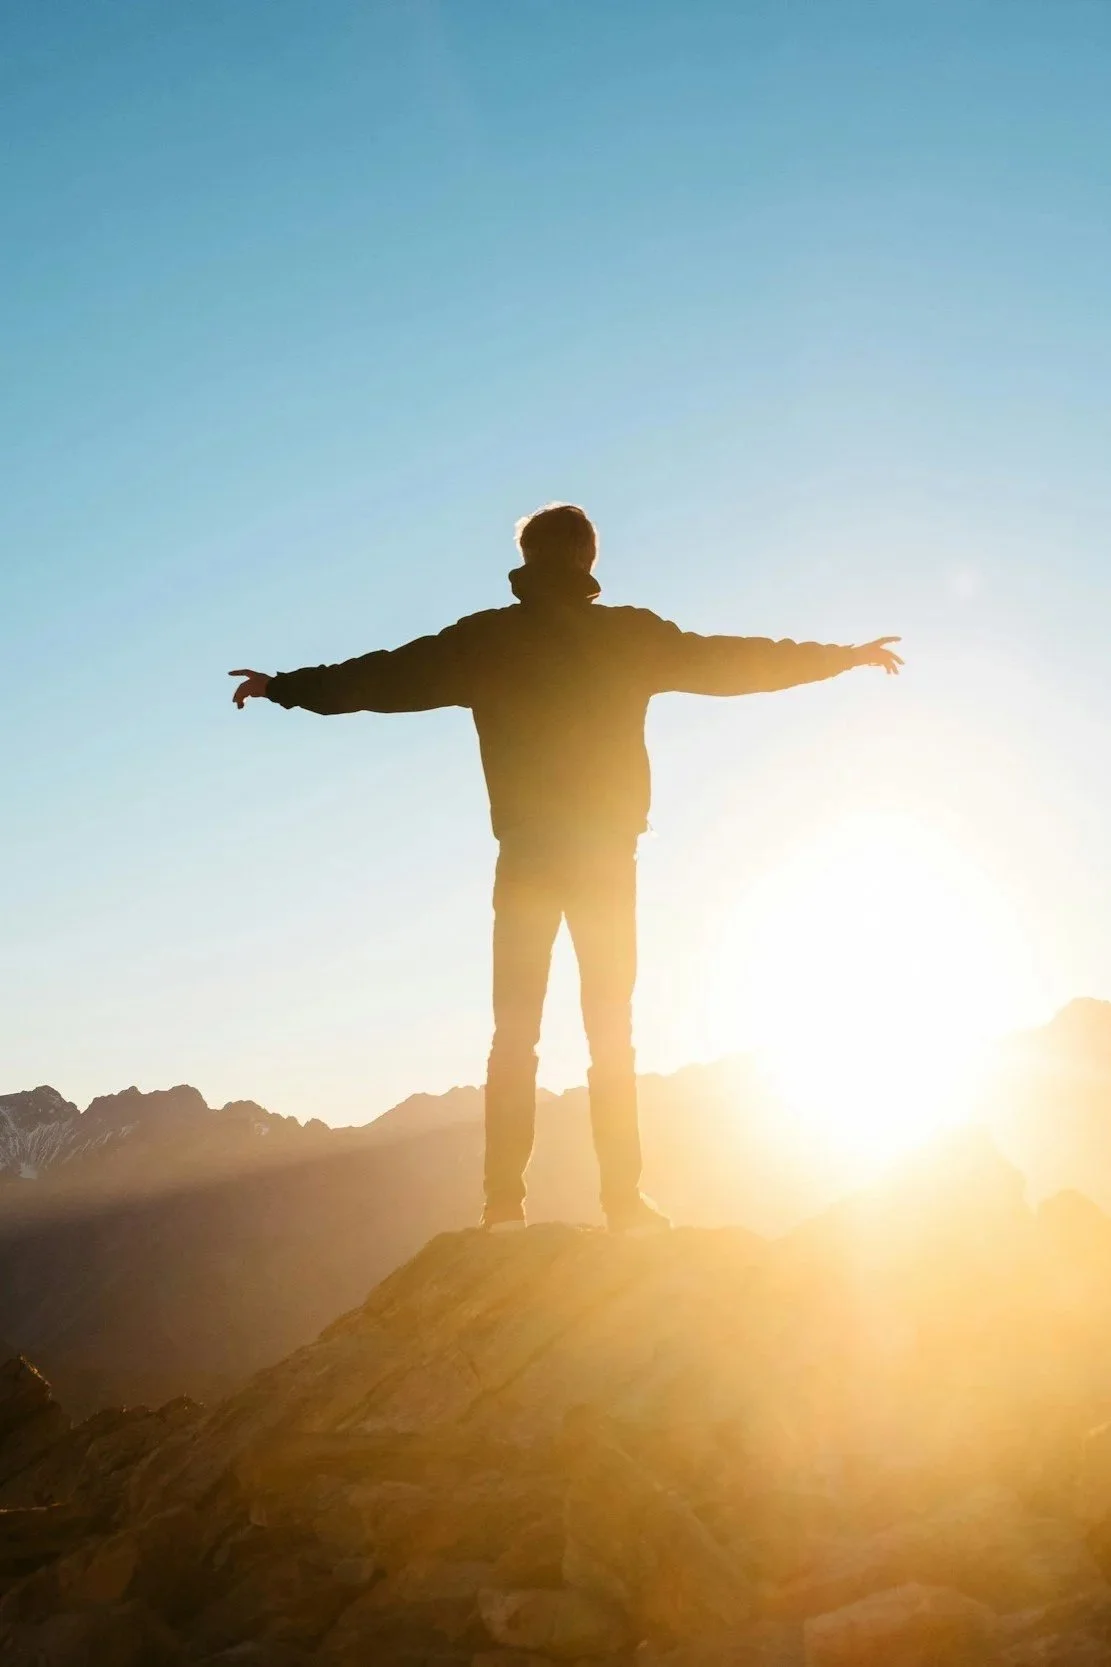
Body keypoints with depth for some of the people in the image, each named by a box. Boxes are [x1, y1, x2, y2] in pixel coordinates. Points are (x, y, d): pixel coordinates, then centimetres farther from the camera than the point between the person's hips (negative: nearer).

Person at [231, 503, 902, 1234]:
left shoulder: (487, 639, 1)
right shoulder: (632, 636, 1)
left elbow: (387, 677, 4)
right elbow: (734, 662, 9)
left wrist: (286, 685, 17)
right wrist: (843, 656, 22)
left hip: (527, 856, 0)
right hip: (607, 855, 0)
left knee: (515, 1032, 4)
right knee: (612, 1033, 5)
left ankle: (506, 1203, -2)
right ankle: (625, 1199, 1)